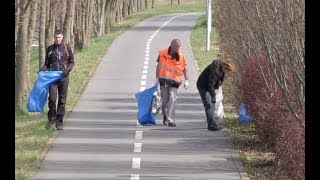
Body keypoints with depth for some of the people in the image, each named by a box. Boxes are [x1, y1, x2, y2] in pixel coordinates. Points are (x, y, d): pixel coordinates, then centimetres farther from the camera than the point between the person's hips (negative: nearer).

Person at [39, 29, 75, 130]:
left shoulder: (67, 48, 6)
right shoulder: (50, 49, 10)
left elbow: (72, 62, 10)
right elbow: (47, 63, 18)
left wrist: (68, 69, -9)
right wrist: (43, 68, -3)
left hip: (64, 77, 0)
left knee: (62, 100, 2)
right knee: (52, 98, -14)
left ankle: (59, 122, 9)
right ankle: (51, 118, 6)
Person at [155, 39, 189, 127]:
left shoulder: (181, 57, 0)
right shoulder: (162, 53, -1)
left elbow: (184, 69, 8)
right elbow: (159, 65, 9)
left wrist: (186, 81, 1)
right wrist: (157, 78, 8)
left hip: (174, 81, -1)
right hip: (163, 80, 1)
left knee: (172, 99, -14)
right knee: (164, 99, 7)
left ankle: (170, 120, -17)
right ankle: (165, 116, 30)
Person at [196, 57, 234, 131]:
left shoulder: (221, 69, -1)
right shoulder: (214, 69, -31)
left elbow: (219, 81, 14)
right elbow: (211, 84, -32)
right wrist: (213, 96, -30)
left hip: (208, 87, 10)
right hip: (203, 87, -10)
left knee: (212, 105, 11)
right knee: (209, 105, -15)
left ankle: (211, 124, 17)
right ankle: (212, 125, -18)